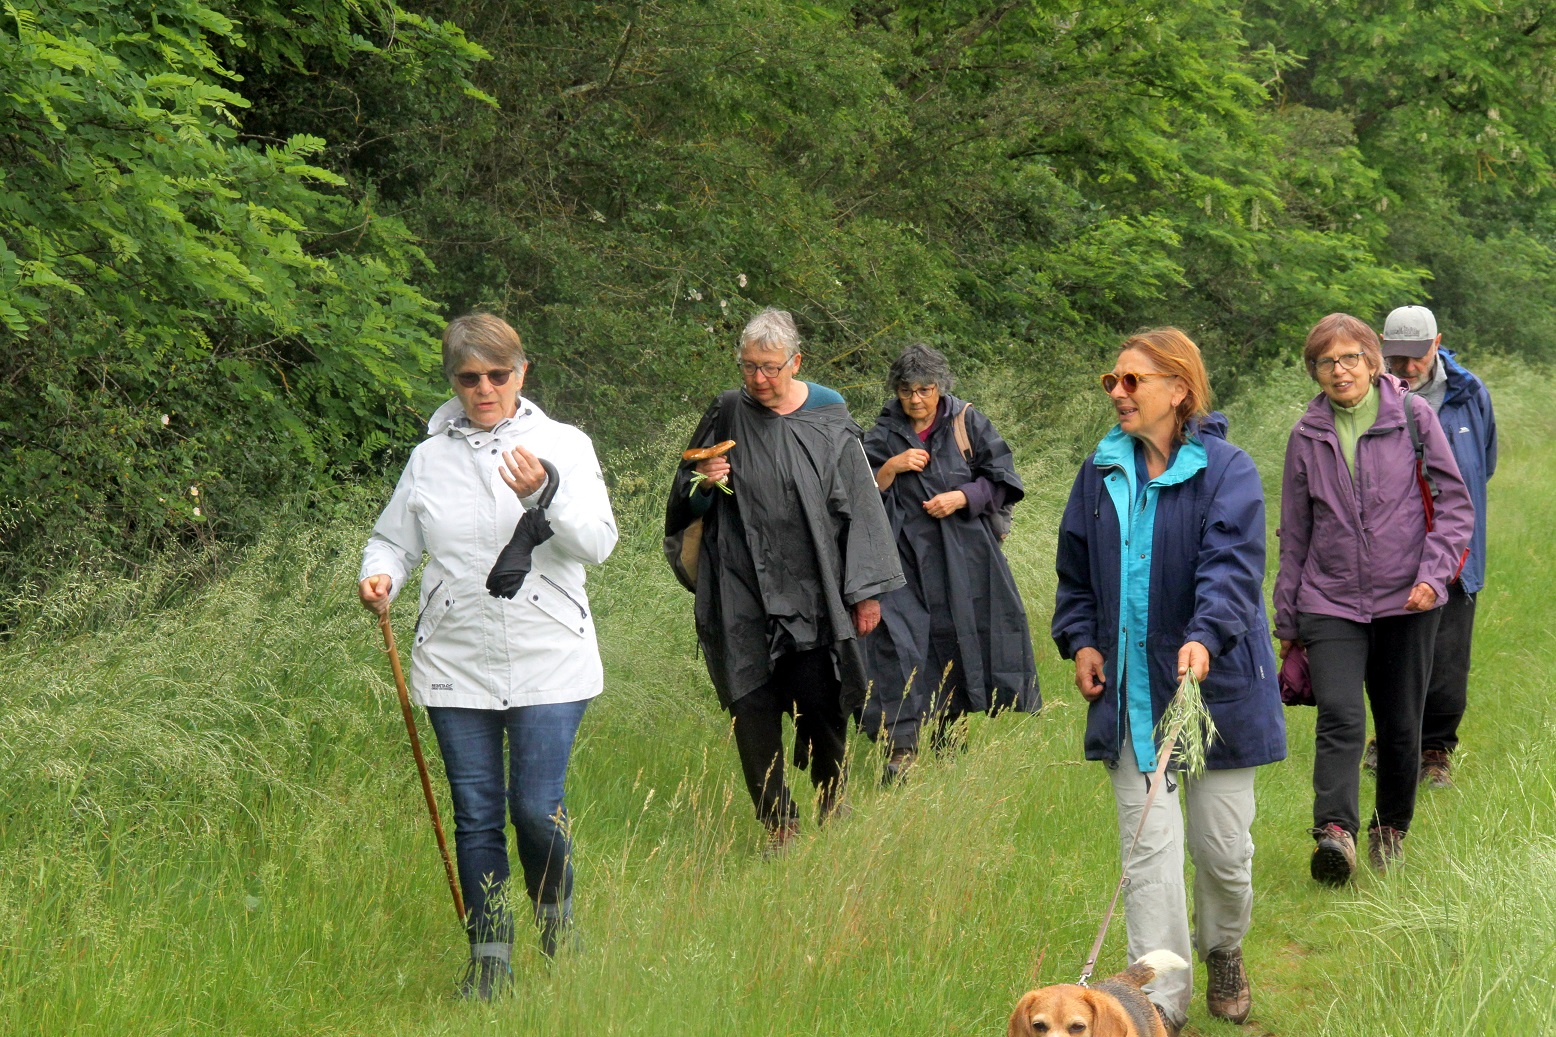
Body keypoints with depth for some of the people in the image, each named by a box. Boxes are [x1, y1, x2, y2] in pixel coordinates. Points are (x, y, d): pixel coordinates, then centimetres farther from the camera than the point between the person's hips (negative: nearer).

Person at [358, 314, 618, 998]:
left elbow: (599, 543, -8)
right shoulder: (430, 459, 9)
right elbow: (393, 539, 16)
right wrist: (380, 576, -7)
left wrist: (544, 495, -25)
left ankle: (556, 914, 22)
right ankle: (489, 958, 15)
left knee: (536, 807, -8)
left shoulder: (564, 446, 2)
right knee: (476, 815, 4)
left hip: (548, 664, -2)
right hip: (454, 665, 2)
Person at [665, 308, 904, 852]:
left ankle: (830, 805, 24)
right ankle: (777, 824, 7)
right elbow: (688, 504, 13)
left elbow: (859, 506, 4)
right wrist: (703, 484, -10)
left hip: (813, 592, -1)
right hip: (743, 593, 1)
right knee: (753, 711, -3)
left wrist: (866, 589, 1)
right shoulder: (726, 415, 4)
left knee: (821, 705, -1)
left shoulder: (828, 420, 1)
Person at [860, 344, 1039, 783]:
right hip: (905, 556, 0)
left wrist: (961, 498, -12)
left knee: (962, 639, 4)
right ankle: (902, 746, -18)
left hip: (964, 554, 0)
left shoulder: (968, 424, 3)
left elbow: (1000, 481, 3)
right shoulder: (883, 435, 7)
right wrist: (892, 467, -11)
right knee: (898, 638, -14)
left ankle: (948, 736, 22)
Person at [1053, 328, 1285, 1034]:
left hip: (1213, 682, -3)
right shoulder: (1102, 472, 7)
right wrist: (1079, 640, 5)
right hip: (1132, 692, 3)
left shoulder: (1225, 470, -8)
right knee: (1148, 849, -2)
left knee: (1221, 845, 7)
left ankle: (1223, 952, 37)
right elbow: (1076, 570, 19)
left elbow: (1231, 566, -21)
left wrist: (1205, 637, -37)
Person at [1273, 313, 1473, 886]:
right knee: (1340, 717, -18)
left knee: (1400, 726, 7)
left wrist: (1434, 574, -13)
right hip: (1330, 602, 1)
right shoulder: (1307, 436, 6)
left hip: (1405, 601, 0)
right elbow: (1295, 534, 14)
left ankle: (1391, 828, 27)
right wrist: (1287, 620, 15)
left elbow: (1454, 502, 1)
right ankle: (1335, 831, -28)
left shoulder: (1413, 415, -1)